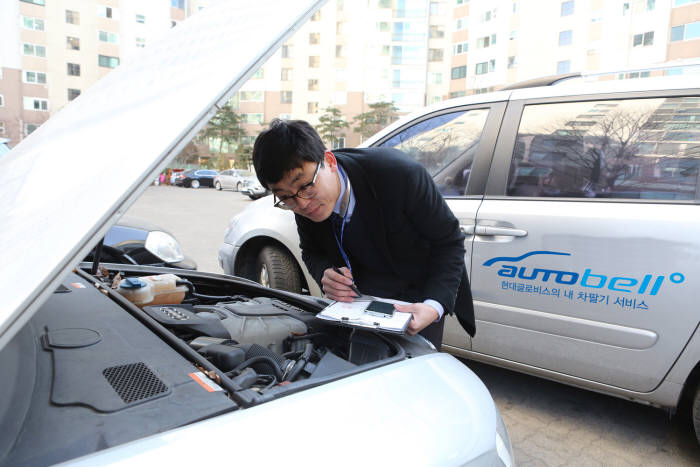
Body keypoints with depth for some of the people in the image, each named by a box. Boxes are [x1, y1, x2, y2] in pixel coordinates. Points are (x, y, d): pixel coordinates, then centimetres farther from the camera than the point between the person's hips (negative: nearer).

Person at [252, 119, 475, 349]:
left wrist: (434, 306, -37)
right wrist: (326, 274, -24)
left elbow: (450, 242, -23)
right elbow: (312, 252, 1)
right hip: (364, 291, 4)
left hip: (420, 290, -3)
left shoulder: (399, 174, -33)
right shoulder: (304, 202, -18)